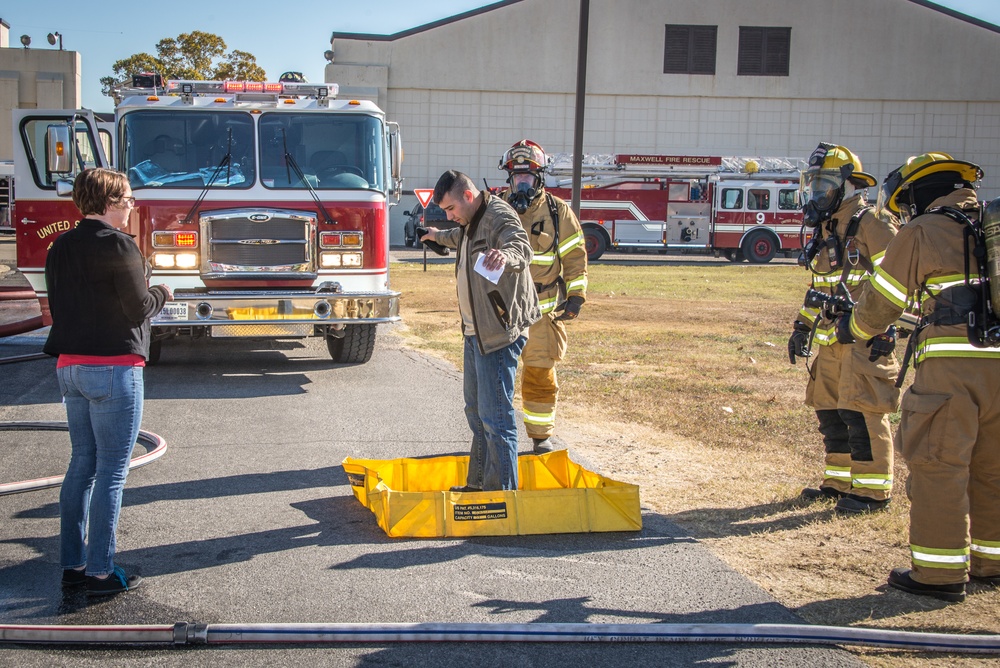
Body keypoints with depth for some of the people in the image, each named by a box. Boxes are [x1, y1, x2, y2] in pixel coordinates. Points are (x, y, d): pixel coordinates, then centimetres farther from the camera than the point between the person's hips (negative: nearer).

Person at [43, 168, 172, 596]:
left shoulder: (60, 248, 11)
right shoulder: (117, 246, -13)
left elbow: (62, 305, 16)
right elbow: (138, 308, -14)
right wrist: (162, 295, 7)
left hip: (70, 366, 8)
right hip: (114, 367, -8)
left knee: (82, 464, 14)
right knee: (111, 471, -2)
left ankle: (73, 564, 18)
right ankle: (101, 573, 2)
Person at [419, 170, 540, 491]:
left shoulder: (499, 216, -18)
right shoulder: (472, 222, 14)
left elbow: (522, 248, -39)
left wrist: (505, 255, -62)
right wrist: (440, 236, 58)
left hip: (500, 332, -11)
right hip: (476, 331, 11)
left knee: (495, 417, -11)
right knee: (476, 412, 20)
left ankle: (502, 494, -6)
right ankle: (478, 484, 32)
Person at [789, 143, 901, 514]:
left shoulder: (870, 225, -10)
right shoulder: (824, 230, 18)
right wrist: (802, 326, 22)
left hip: (865, 340, -9)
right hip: (832, 341, 9)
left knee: (863, 413, -8)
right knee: (830, 411, 13)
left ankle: (873, 491, 0)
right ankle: (840, 481, 24)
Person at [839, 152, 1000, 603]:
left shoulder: (922, 231, 2)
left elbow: (882, 300, 9)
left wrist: (853, 329, 28)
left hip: (953, 363, -6)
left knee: (938, 466, 0)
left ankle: (941, 572, 2)